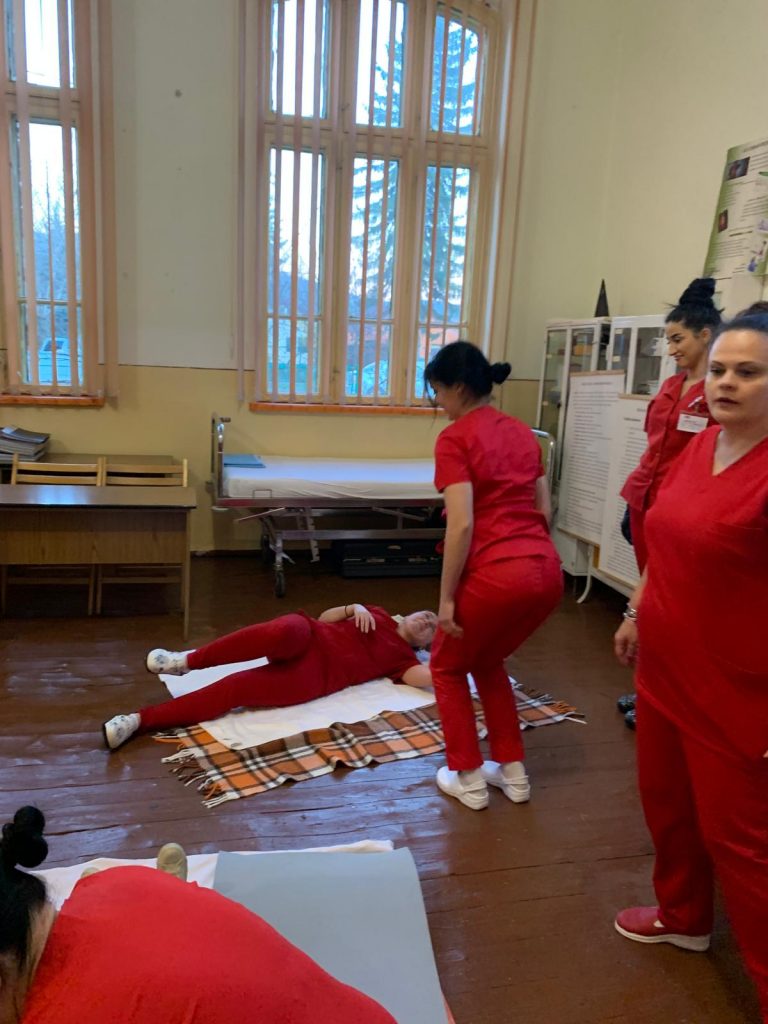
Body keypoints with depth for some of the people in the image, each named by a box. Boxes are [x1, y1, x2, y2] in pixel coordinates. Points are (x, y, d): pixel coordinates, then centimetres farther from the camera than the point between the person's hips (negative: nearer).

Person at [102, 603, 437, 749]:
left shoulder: (403, 658, 17)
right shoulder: (377, 614, 27)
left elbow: (431, 677, -3)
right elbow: (324, 617, 23)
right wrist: (353, 608, 6)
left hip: (313, 675, -2)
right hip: (309, 637, 2)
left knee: (234, 688, -22)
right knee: (283, 633, -38)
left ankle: (140, 720, -22)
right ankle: (187, 661, -21)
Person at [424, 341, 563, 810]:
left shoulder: (455, 438, -7)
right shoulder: (523, 431, 15)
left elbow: (462, 525, -15)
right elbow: (544, 511, 17)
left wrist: (446, 598, -9)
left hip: (496, 574, -7)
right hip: (547, 570, 7)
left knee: (448, 666, 20)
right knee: (488, 661, 30)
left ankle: (468, 778, 25)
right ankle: (513, 770, 33)